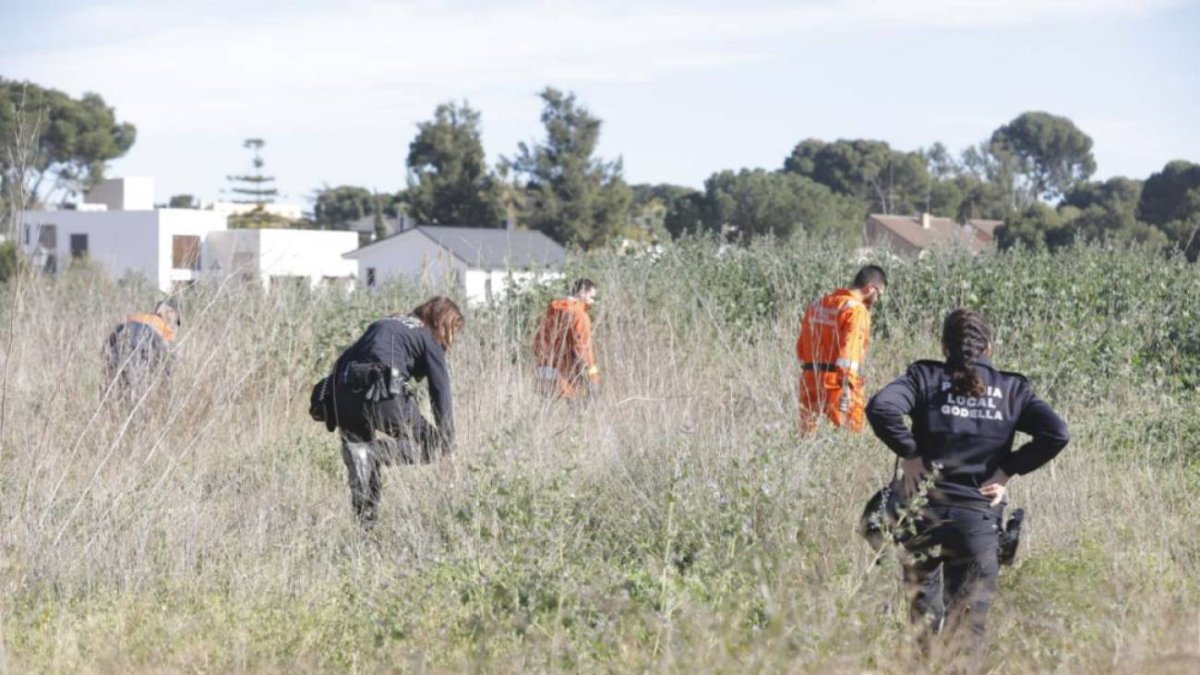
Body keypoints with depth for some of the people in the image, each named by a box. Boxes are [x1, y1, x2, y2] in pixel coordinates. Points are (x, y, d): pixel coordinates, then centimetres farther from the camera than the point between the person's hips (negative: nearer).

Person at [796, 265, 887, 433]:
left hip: (811, 380, 7)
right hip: (837, 382, -7)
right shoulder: (856, 310, -9)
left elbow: (801, 347, 17)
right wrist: (846, 386, -24)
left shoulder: (817, 306, 16)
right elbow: (849, 349, -19)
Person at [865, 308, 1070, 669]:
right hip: (980, 520, 1)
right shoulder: (1011, 388, 8)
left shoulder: (926, 376, 3)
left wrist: (909, 453, -4)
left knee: (920, 622, 10)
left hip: (924, 514, 0)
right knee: (969, 629, 4)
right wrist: (1007, 470, 2)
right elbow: (1057, 433, -4)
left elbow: (880, 407, -14)